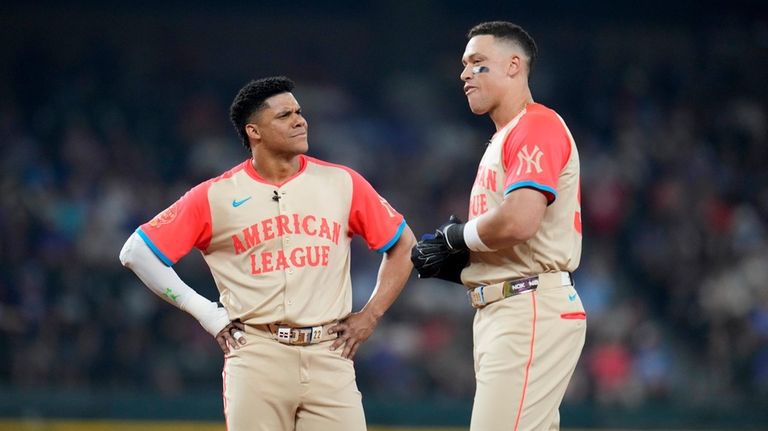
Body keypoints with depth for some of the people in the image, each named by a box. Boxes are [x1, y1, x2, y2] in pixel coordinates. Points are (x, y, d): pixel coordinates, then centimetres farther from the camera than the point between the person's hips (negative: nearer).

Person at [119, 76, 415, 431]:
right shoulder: (214, 197, 2)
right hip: (257, 358, -2)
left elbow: (403, 244, 16)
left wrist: (370, 316, 6)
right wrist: (205, 312, 0)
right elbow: (137, 252, 3)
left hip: (329, 355, 2)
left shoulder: (342, 184, 8)